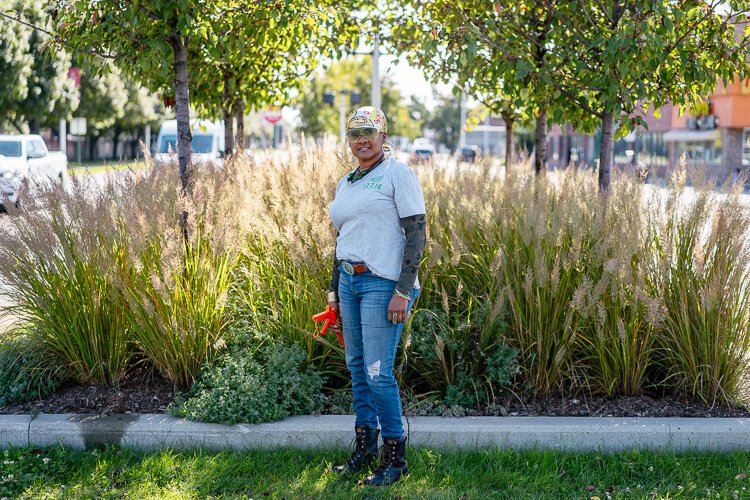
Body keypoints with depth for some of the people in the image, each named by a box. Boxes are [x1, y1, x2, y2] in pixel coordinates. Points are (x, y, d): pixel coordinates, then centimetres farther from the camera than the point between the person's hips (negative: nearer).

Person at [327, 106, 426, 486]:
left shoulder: (398, 174, -6)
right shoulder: (345, 184, 16)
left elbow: (417, 233, -12)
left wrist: (403, 291, -18)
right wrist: (334, 289, 18)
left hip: (382, 283, -8)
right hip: (350, 281, 8)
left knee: (378, 372, -8)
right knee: (357, 366, 12)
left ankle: (395, 458, 4)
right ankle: (364, 447, 24)